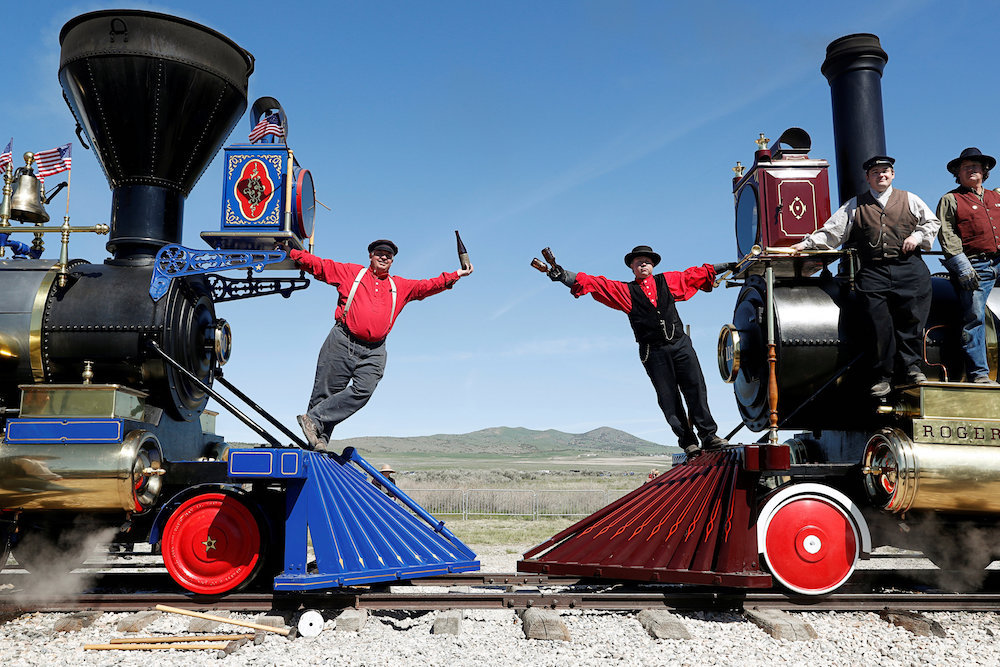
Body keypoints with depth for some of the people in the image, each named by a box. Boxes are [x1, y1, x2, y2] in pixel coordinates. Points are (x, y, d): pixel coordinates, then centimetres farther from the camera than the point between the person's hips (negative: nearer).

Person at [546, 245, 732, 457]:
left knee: (696, 388, -5)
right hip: (653, 351, -1)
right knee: (668, 398, -2)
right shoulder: (624, 290, 11)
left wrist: (726, 266, 34)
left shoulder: (668, 280, 17)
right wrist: (564, 275, -9)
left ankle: (708, 435, 4)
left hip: (681, 344, 1)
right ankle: (687, 441, 6)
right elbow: (595, 284, 2)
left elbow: (697, 274, 28)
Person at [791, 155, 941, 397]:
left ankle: (910, 366, 4)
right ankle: (883, 375, -4)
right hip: (873, 271, -1)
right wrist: (806, 243, 4)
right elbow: (832, 231, 13)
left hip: (909, 268, 1)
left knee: (912, 316, -10)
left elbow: (932, 222, 21)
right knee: (879, 321, -10)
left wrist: (918, 236, 2)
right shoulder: (855, 206, 17)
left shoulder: (909, 200, 18)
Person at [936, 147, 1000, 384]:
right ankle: (978, 373, -8)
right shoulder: (950, 200, 7)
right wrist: (963, 267, -13)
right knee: (974, 317, -10)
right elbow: (947, 236, -3)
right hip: (975, 266, -5)